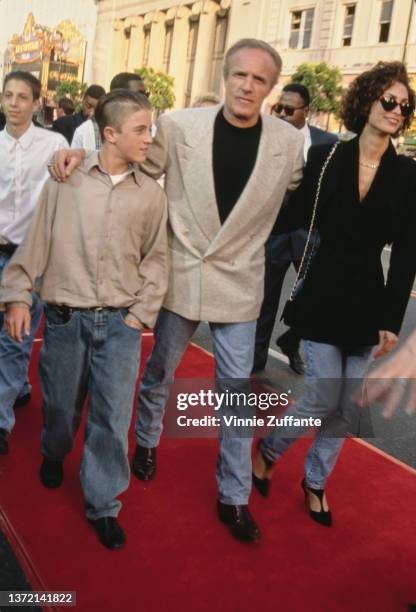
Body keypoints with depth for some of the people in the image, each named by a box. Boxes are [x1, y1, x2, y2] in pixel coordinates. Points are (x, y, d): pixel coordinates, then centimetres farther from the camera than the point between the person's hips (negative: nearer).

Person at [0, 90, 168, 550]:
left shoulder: (152, 194, 1)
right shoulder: (67, 179, -2)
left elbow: (156, 259, 5)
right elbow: (37, 240, 3)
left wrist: (140, 315, 0)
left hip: (120, 322, 1)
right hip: (65, 317, 0)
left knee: (112, 418, 2)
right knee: (60, 405, 14)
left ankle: (103, 505, 21)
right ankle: (54, 455, 48)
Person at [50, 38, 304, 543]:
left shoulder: (289, 143, -6)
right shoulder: (179, 126, -8)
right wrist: (83, 155, -11)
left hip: (239, 282, 0)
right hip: (181, 273, 0)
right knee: (159, 371, 18)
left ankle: (234, 497, 22)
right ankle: (146, 442, 47)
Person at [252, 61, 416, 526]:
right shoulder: (325, 158, -2)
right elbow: (293, 218, 0)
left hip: (369, 301, 3)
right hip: (324, 297, -2)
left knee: (348, 406, 9)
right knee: (324, 396, -4)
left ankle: (315, 481, 32)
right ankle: (267, 451, 26)